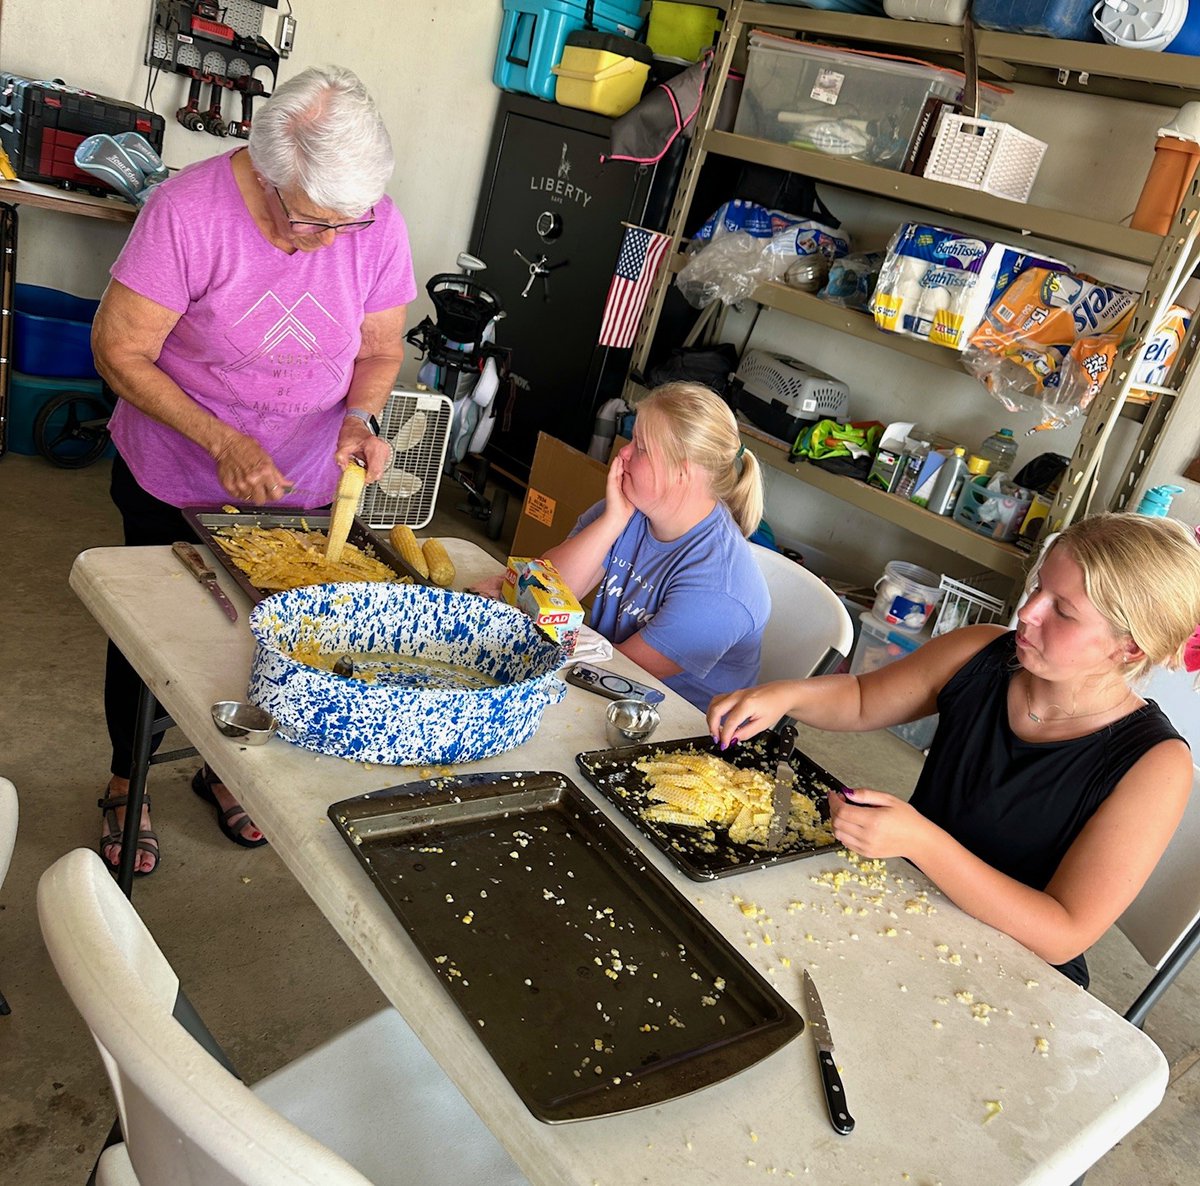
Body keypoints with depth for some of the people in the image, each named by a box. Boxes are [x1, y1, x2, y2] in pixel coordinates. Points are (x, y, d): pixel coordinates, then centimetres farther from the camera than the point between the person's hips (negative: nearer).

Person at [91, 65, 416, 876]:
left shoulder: (380, 226, -15)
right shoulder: (190, 208, -25)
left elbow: (382, 349, -1)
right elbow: (119, 353, -20)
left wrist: (361, 417, -22)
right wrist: (222, 442, -30)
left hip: (300, 489, 3)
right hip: (173, 482, -2)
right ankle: (127, 780, 41)